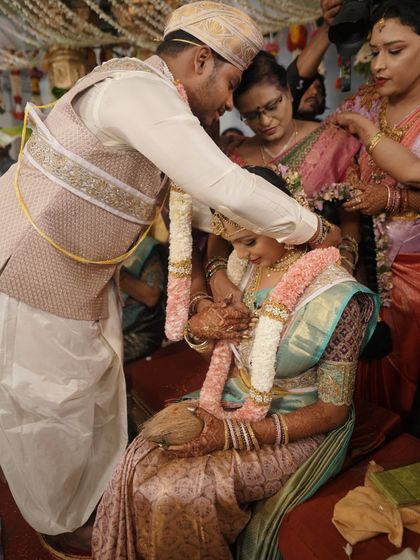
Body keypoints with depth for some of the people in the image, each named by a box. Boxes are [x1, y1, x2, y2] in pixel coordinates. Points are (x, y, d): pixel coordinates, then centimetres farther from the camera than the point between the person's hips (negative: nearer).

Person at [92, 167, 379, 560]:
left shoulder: (335, 296, -21)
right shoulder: (245, 263, -3)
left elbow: (333, 409, -16)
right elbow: (215, 348, 11)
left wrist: (235, 435, -22)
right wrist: (199, 326, -14)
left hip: (292, 430, -5)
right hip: (227, 404, 6)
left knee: (175, 494, -22)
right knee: (141, 461, -16)